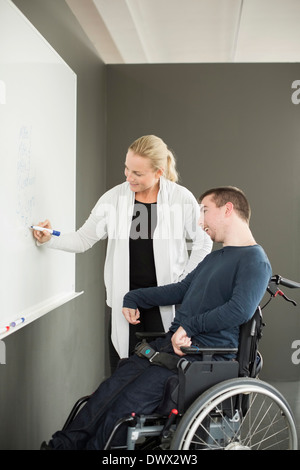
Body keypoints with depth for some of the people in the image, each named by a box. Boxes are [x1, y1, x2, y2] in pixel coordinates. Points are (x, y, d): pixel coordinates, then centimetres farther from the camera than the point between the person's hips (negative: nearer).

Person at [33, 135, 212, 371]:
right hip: (125, 296, 2)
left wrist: (183, 285, 0)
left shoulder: (182, 198, -5)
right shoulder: (114, 198, 1)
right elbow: (84, 239, 9)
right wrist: (50, 239, -6)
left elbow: (203, 244, 5)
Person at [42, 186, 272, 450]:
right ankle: (64, 444, -3)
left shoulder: (255, 261, -8)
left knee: (127, 405, -19)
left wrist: (189, 326, -20)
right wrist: (133, 298, 25)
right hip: (174, 341, 8)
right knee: (109, 390, -6)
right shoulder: (214, 258, 23)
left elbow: (241, 310, -23)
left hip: (203, 354, -8)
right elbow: (181, 289, 30)